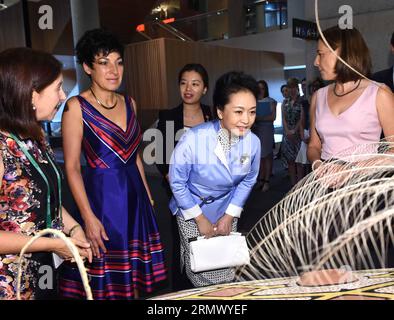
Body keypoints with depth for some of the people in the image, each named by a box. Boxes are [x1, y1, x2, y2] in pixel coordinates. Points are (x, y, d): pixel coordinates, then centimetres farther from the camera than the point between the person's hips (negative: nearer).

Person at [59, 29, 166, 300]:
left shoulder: (129, 103, 7)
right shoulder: (77, 107, -10)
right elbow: (72, 167, -12)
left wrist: (146, 192, 13)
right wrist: (88, 217, -17)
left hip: (134, 193, 6)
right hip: (101, 194, -5)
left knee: (133, 271, 15)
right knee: (105, 279, 7)